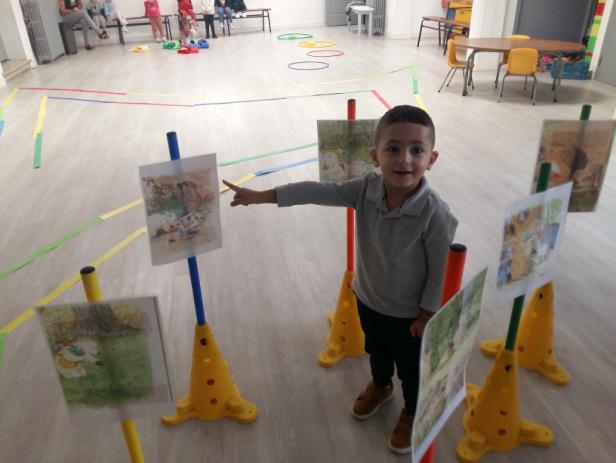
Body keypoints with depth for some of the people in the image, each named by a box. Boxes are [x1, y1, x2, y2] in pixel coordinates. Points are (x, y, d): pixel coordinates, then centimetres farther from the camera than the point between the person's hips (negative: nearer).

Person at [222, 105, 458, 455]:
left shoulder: (435, 213, -33)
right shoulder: (367, 190, -20)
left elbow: (440, 268, -22)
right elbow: (318, 192, -16)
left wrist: (427, 313, -12)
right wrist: (259, 196, -15)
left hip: (409, 312, -5)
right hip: (368, 299, 5)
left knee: (411, 366, 22)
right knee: (376, 350, 32)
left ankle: (413, 412, 52)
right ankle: (380, 387, 64)